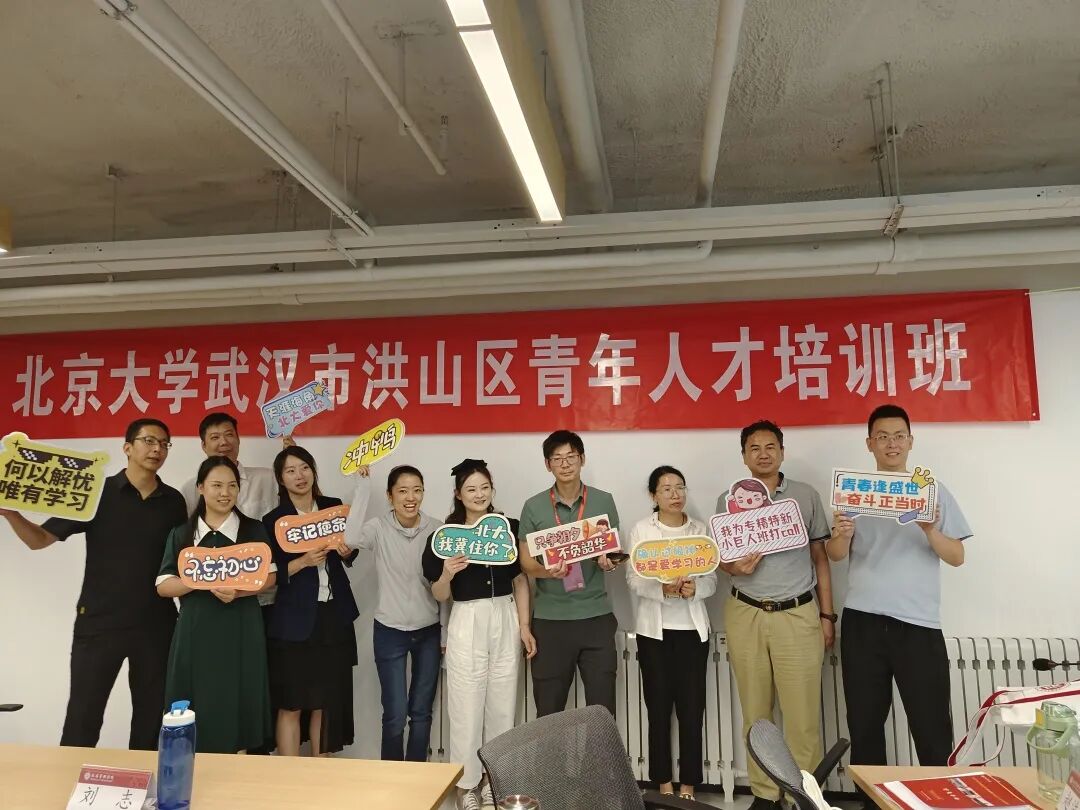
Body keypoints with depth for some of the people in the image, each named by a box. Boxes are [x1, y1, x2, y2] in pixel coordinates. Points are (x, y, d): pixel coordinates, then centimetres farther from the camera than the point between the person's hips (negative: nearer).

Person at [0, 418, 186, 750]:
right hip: (98, 622, -2)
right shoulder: (97, 492, -2)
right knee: (83, 717, 2)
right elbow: (39, 539, -1)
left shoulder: (173, 501, 5)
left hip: (156, 625, 2)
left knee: (152, 716, 11)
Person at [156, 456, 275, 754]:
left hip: (241, 631, -1)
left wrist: (237, 591, -16)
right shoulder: (181, 534, 7)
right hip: (196, 632, 1)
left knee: (238, 708, 2)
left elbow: (269, 577, 2)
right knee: (199, 711, 1)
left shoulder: (253, 530, 4)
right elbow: (163, 585, 2)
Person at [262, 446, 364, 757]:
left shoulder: (334, 506, 6)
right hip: (294, 620, -3)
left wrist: (347, 550, -8)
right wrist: (304, 561, -20)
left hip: (334, 615, 3)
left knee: (326, 700, 11)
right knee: (290, 704, 1)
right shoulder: (273, 520, -3)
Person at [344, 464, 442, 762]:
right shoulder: (379, 528, -10)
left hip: (429, 631, 2)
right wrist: (362, 484, -29)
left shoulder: (436, 529, -4)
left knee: (421, 712, 12)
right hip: (390, 631, -2)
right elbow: (351, 538, -33)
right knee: (395, 715, 1)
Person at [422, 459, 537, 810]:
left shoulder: (509, 528, -1)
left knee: (503, 705, 12)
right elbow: (439, 595, -1)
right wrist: (447, 573, -22)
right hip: (467, 624, -2)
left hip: (505, 620, 3)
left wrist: (525, 627, 2)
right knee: (467, 707, 4)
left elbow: (521, 581, 6)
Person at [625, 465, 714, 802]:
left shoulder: (700, 529, 7)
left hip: (692, 628, 1)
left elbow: (711, 580, 3)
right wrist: (663, 588, -24)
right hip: (654, 628, -1)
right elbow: (633, 579, -6)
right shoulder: (641, 529, 1)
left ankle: (688, 783, 14)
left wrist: (694, 588, -19)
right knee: (659, 706, 4)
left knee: (691, 707, 2)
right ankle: (663, 781, 18)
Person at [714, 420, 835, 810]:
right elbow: (721, 558, 9)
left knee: (802, 713, -1)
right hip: (746, 615, 1)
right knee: (756, 711, 8)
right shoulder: (729, 500, 5)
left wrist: (826, 614, 4)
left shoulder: (806, 496, 4)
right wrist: (736, 566, -14)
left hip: (798, 614, -1)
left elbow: (820, 557, 7)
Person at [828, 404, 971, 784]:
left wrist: (931, 531, -17)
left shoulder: (934, 490, 4)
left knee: (931, 727, 1)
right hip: (863, 623, 1)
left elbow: (957, 557, 3)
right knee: (864, 725, 9)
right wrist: (841, 535, -18)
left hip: (919, 624, -1)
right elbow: (835, 556, 4)